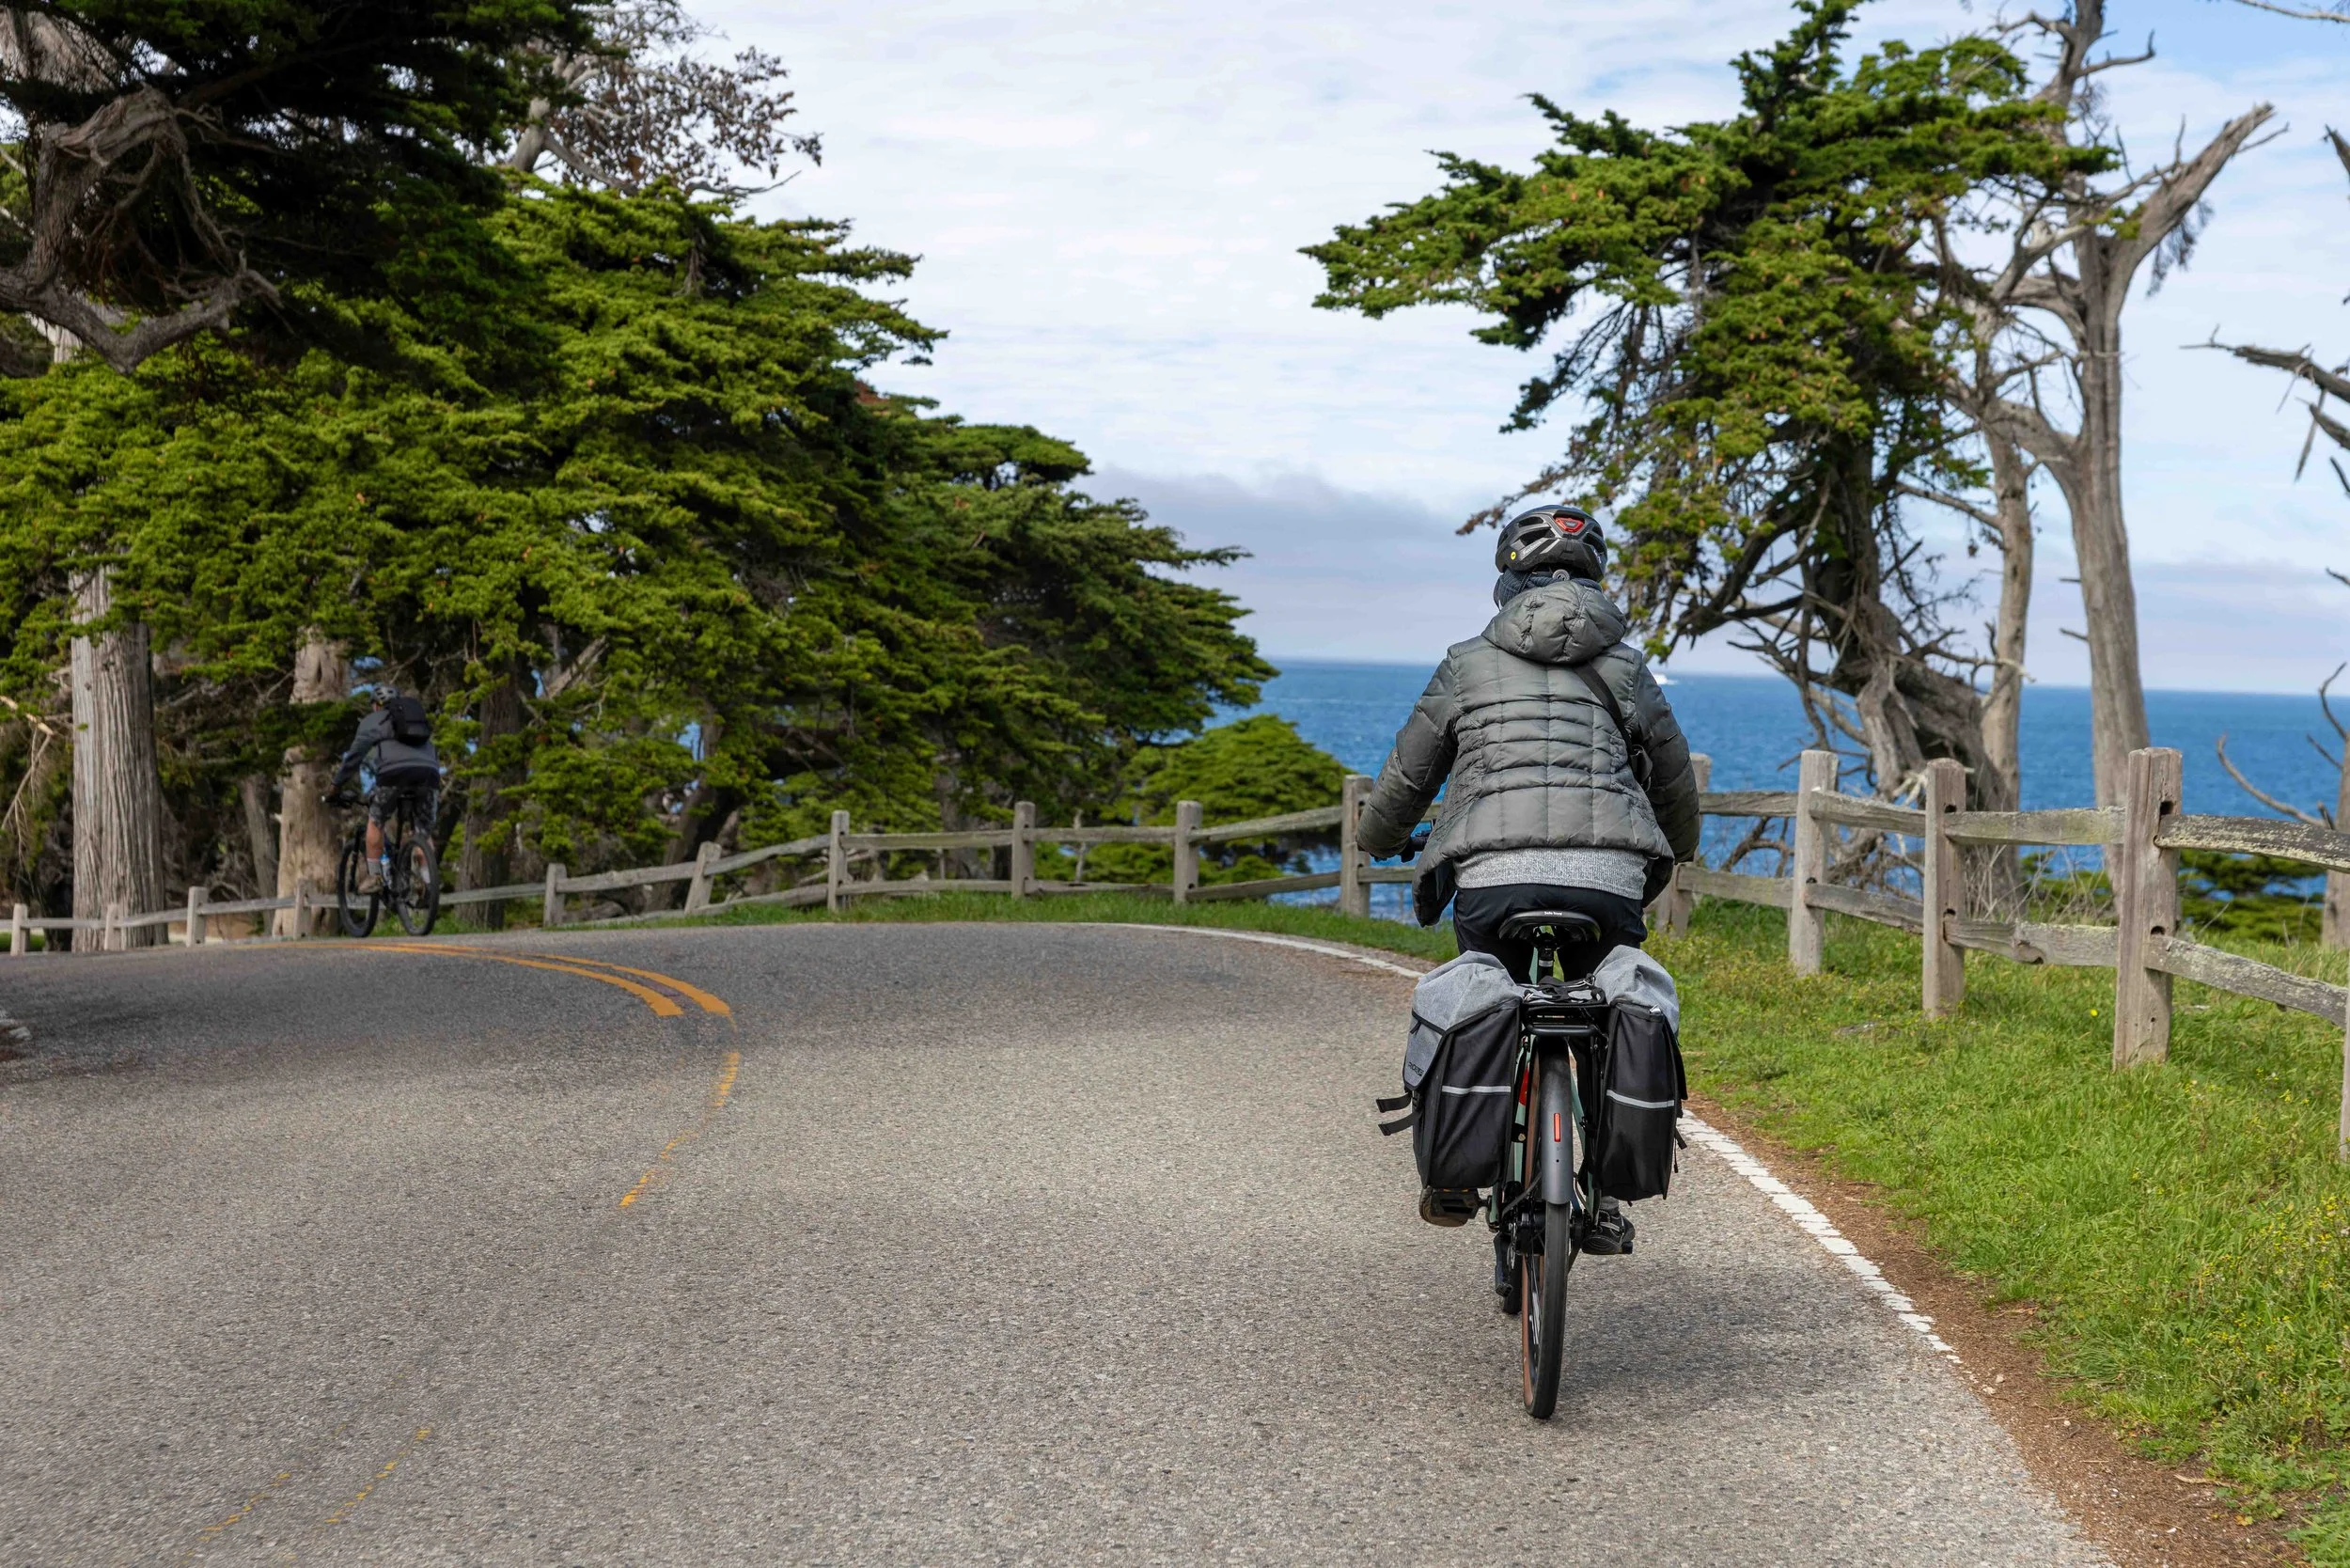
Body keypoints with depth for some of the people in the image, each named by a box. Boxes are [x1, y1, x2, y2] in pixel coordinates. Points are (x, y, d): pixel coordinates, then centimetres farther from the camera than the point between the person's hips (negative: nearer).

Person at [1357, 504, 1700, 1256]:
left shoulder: (1469, 662, 15)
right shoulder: (1624, 664, 18)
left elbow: (1406, 776, 20)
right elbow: (1675, 778, 27)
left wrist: (1376, 840, 42)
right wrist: (1678, 848, 49)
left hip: (1493, 877, -1)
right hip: (1608, 880, 1)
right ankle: (1602, 1201, 13)